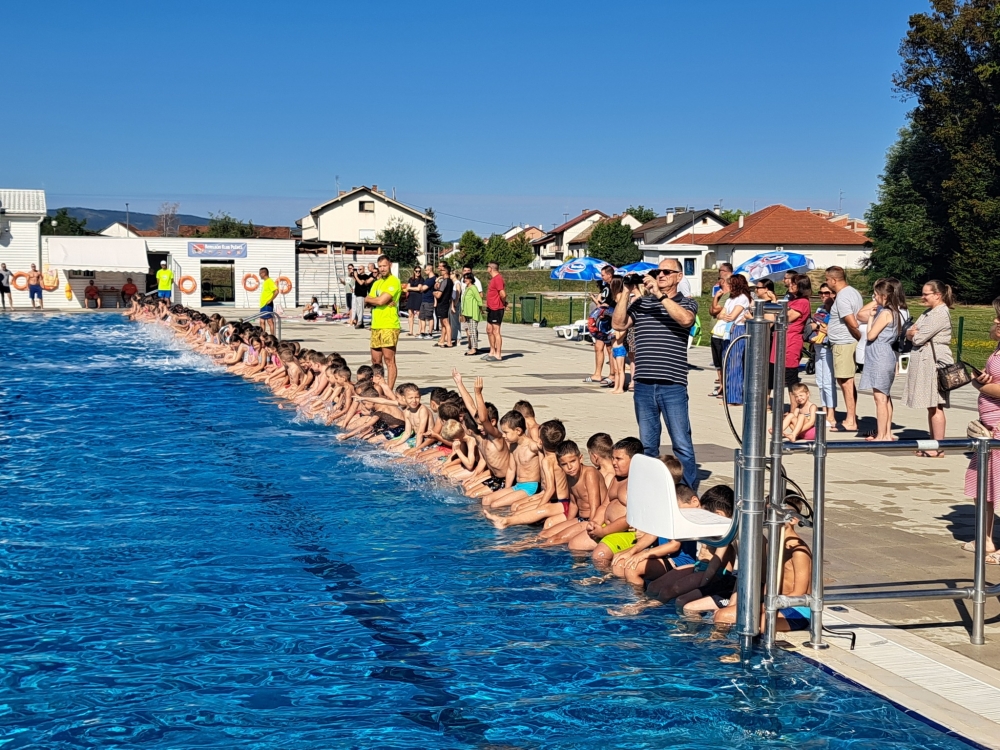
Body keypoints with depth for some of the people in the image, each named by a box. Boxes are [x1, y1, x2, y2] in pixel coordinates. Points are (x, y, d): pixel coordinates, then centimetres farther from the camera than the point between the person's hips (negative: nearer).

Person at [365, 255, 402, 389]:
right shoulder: (377, 283, 20)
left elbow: (381, 300, -16)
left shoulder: (394, 282, -7)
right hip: (375, 326, 9)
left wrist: (370, 299, 3)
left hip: (389, 326, -8)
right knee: (376, 361, 11)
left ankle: (389, 391, -8)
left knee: (389, 359, -8)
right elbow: (367, 302, 10)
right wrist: (378, 301, -9)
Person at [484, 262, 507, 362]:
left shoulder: (497, 279, -17)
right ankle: (492, 352, 25)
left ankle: (498, 355, -2)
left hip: (497, 310, -11)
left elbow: (503, 294, -25)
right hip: (491, 309, 11)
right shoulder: (494, 279, 15)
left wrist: (503, 303, -7)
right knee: (489, 330, 16)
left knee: (496, 332, -6)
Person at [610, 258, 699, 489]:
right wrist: (626, 292, -4)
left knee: (682, 445, -2)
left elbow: (685, 319, -18)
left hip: (672, 386, -3)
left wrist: (659, 294, -21)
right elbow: (619, 324, 1)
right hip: (643, 386, 3)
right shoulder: (641, 303, 12)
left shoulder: (687, 303, 4)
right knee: (647, 445, 11)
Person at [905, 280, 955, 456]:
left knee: (935, 406, -7)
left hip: (935, 362, -10)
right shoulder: (928, 313, 18)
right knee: (931, 407, 12)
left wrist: (914, 333, 4)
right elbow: (909, 334, 16)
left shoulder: (941, 314, -13)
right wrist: (913, 332, -7)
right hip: (925, 362, 10)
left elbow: (919, 338, -17)